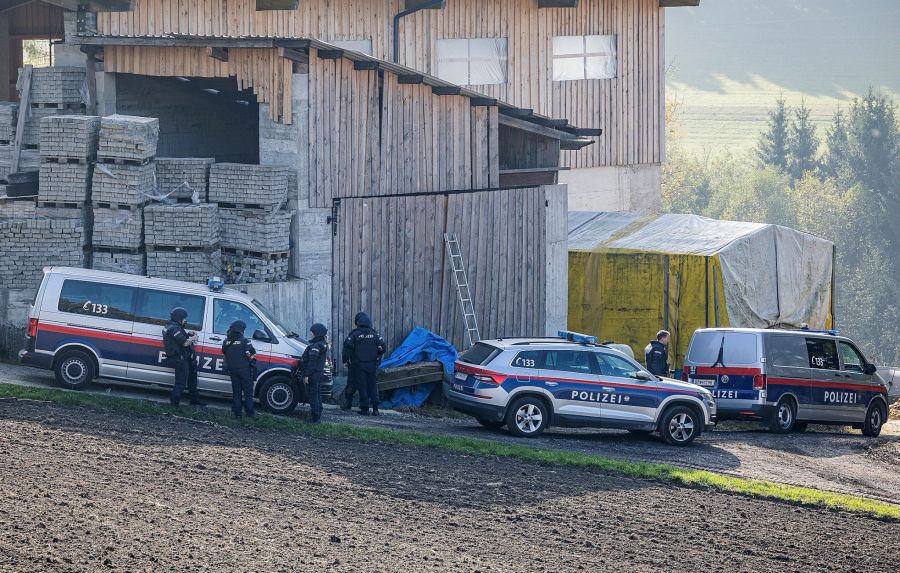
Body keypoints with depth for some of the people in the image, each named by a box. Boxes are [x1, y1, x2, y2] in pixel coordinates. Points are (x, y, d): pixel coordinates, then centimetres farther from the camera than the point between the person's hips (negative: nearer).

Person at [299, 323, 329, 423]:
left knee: (313, 395, -6)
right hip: (320, 373, 10)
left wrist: (307, 375, -20)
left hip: (313, 374, -10)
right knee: (317, 394, 18)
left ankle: (314, 417, -6)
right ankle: (318, 416, 25)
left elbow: (312, 362, -22)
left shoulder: (316, 346, -19)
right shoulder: (324, 345, 13)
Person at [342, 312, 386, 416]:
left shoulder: (354, 333, -5)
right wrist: (377, 359, 17)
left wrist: (346, 360, 0)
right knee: (373, 386, 8)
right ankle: (375, 409, 2)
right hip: (372, 365, 2)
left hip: (359, 364, -2)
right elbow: (382, 348, 4)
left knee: (362, 387, 2)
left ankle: (365, 409, 0)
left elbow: (347, 347, -11)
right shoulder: (375, 333, 4)